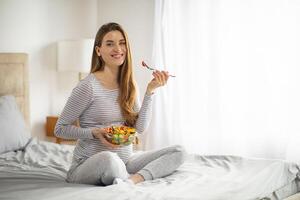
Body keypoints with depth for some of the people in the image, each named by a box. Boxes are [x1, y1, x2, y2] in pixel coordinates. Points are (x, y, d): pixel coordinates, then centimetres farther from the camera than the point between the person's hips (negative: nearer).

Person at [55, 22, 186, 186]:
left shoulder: (128, 86, 9)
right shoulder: (88, 86, -10)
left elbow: (140, 127, 0)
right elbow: (60, 129, -6)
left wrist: (150, 90, -8)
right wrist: (94, 133, -20)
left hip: (125, 161, 7)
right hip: (89, 164, -6)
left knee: (178, 152, -9)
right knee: (108, 159, -42)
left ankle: (132, 179, -27)